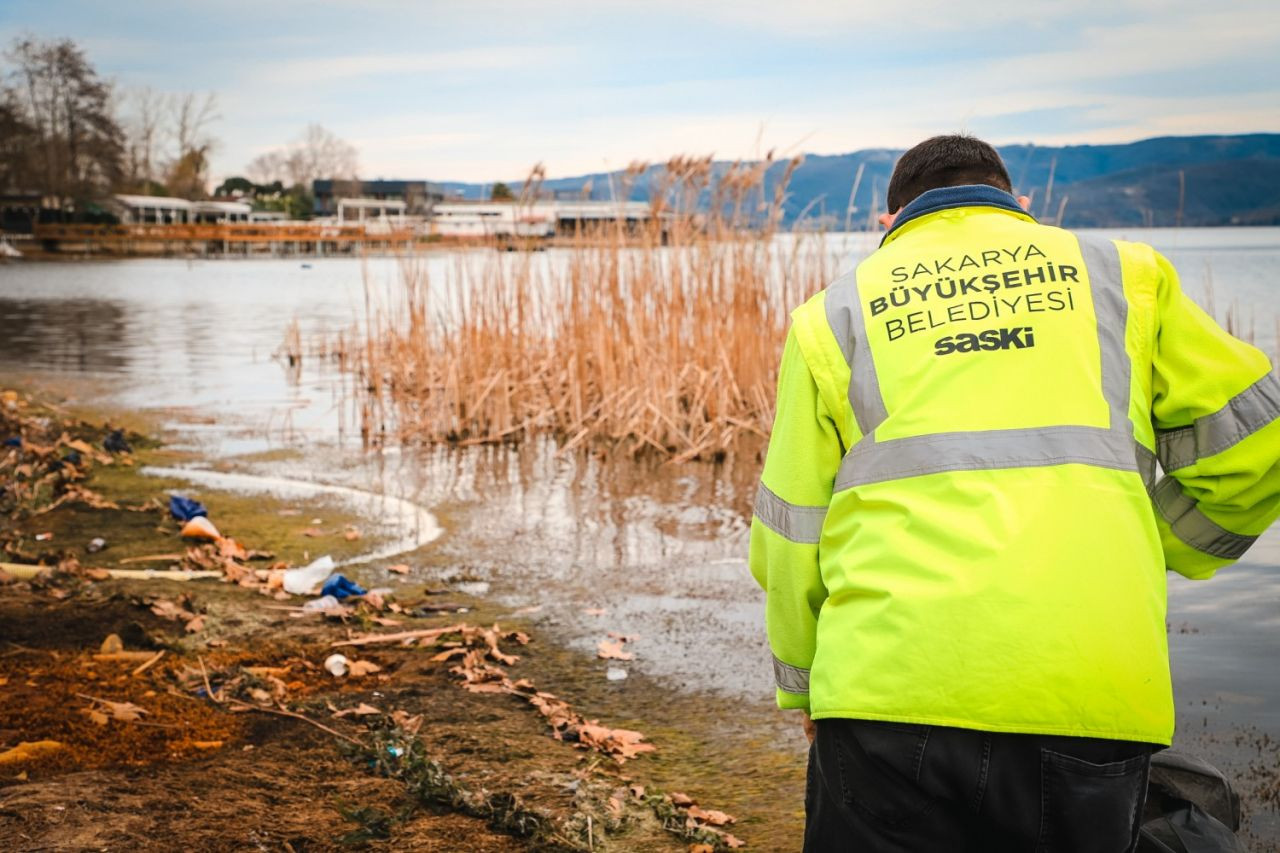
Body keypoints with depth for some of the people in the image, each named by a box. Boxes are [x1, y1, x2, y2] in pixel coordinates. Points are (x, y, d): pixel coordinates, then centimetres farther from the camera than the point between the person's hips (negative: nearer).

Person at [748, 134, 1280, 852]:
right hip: (1092, 705, 1)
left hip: (891, 694, -1)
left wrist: (805, 692, 27)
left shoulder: (835, 313, 14)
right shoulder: (1120, 273, 16)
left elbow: (789, 544, 13)